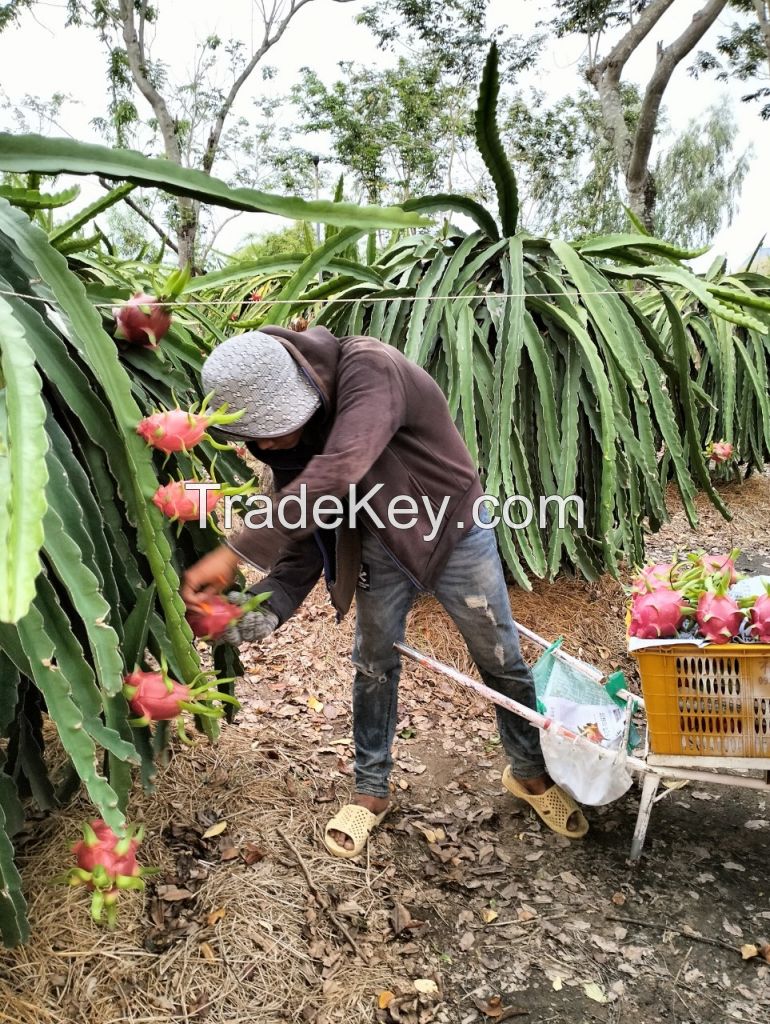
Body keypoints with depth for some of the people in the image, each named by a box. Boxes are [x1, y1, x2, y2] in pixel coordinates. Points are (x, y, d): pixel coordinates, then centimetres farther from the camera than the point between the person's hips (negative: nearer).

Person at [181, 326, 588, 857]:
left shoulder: (369, 370, -35)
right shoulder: (287, 423, -13)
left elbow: (336, 473, -49)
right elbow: (303, 531, -9)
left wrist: (236, 550, -47)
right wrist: (268, 606, -25)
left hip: (454, 531, -4)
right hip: (380, 543, 5)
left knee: (502, 660, 11)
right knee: (374, 664, 11)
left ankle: (531, 773, 36)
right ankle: (371, 789, 32)